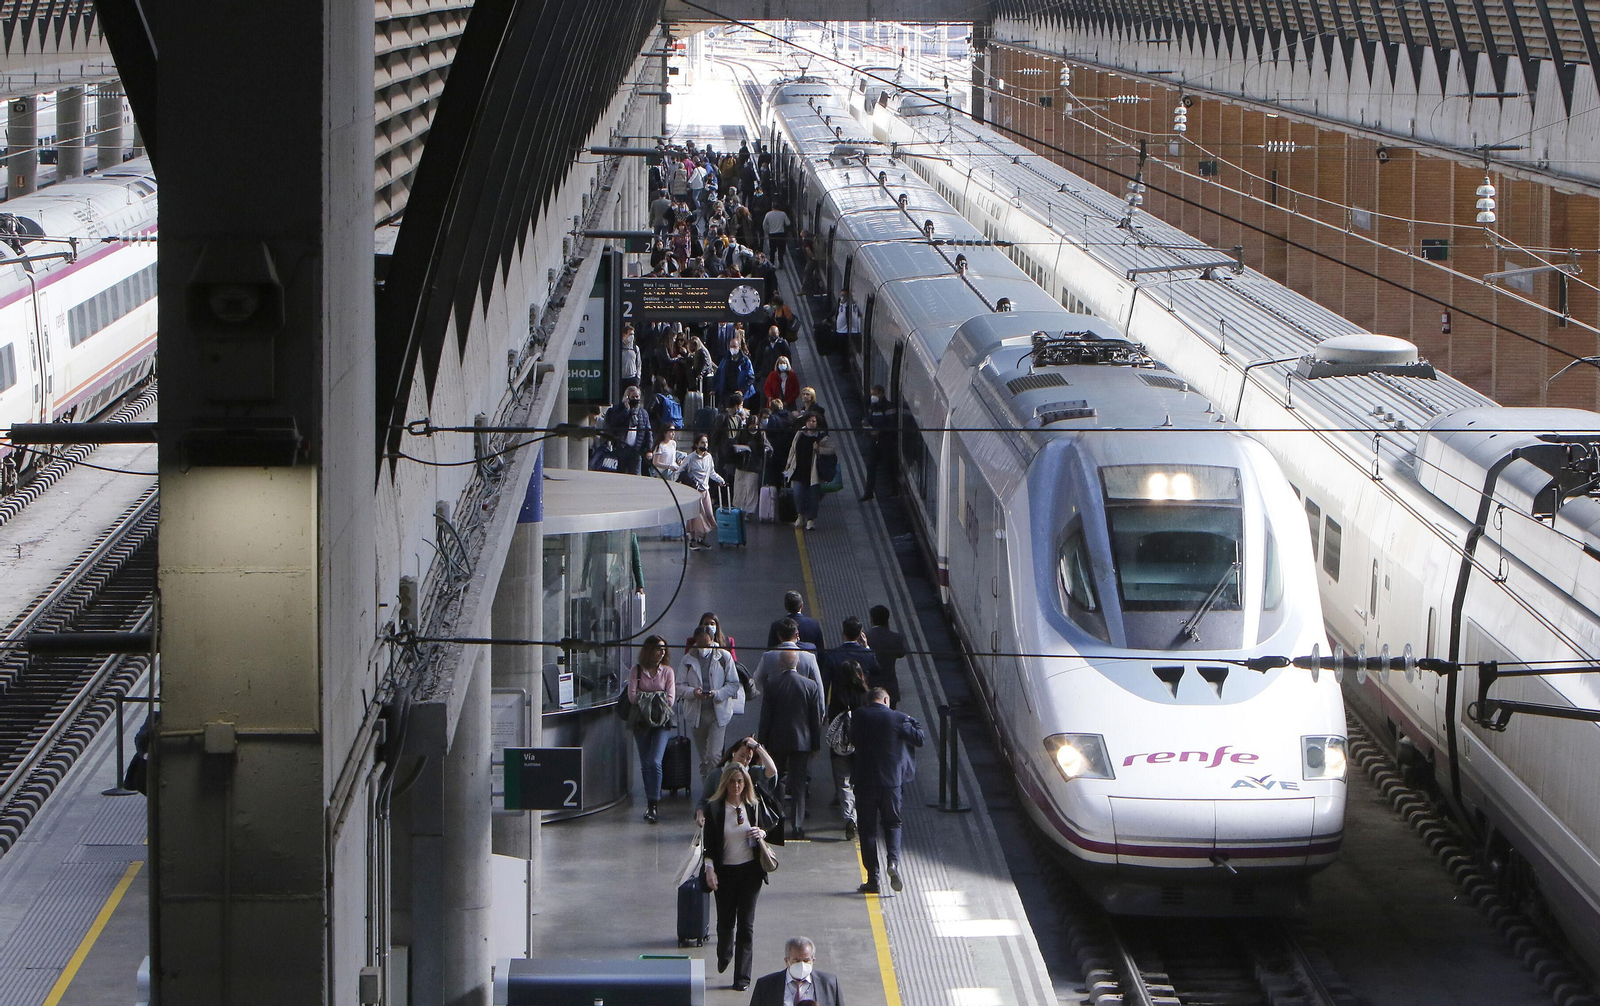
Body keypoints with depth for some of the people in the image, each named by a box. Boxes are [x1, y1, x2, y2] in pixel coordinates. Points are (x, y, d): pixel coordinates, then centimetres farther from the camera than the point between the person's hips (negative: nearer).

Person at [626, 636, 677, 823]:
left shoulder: (667, 671, 5)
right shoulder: (636, 671, 4)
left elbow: (671, 699, -3)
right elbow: (632, 697, -3)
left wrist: (645, 698, -11)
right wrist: (655, 698, -10)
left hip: (661, 722, -2)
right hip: (641, 722, 2)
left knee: (654, 761, -14)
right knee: (645, 764, 7)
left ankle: (652, 805, -14)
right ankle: (652, 799, 18)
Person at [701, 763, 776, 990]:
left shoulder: (754, 806, 3)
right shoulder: (714, 808, -4)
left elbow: (766, 829, 15)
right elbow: (709, 842, -3)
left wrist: (761, 833, -8)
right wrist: (709, 869, -13)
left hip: (750, 870, 1)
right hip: (725, 871, -1)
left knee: (746, 923, -1)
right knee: (725, 921, 7)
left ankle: (742, 977, 3)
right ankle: (724, 955, 41)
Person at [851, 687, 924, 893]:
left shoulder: (858, 716, -2)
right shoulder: (897, 718, -5)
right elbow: (919, 739, 1)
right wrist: (913, 723, 19)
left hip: (864, 781, 0)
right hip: (891, 780, 0)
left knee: (868, 829, 7)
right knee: (892, 824, 16)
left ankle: (872, 879, 5)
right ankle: (893, 860, -10)